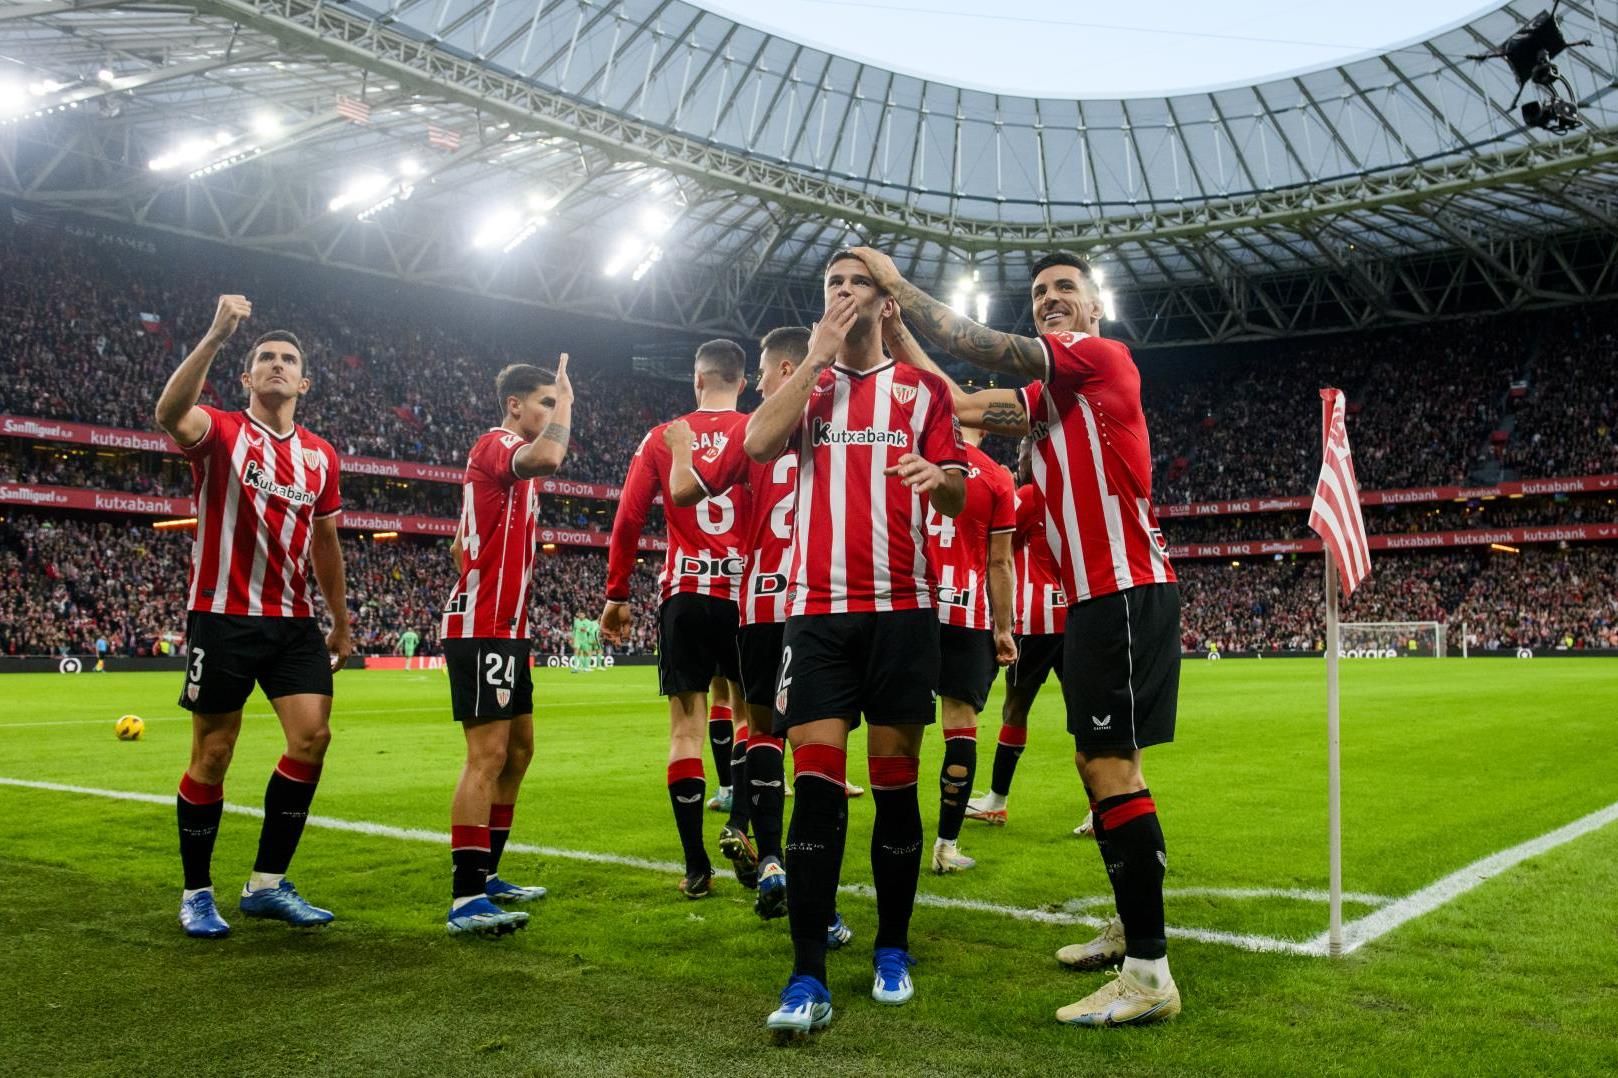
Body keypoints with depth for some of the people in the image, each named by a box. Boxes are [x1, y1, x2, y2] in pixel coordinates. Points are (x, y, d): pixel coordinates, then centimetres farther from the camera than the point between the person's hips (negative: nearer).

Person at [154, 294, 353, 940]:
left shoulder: (321, 456, 12)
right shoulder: (220, 432, -3)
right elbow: (171, 414, -28)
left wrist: (341, 622, 22)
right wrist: (216, 337, -35)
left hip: (293, 620, 5)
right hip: (222, 616, -4)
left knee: (312, 736, -6)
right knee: (212, 755, 2)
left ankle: (267, 884, 9)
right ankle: (196, 894, 18)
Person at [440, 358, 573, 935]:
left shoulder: (505, 454, 21)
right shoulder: (497, 444, -10)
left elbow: (461, 547, 25)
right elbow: (548, 457, -35)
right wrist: (564, 402, -18)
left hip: (503, 628, 11)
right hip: (483, 630, -11)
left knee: (518, 748, 14)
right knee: (488, 754, -13)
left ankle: (484, 875, 23)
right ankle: (465, 899, -11)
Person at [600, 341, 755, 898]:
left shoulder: (663, 438, 5)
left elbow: (628, 519, 2)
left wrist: (616, 595, 8)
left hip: (684, 593, 1)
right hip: (746, 592, -1)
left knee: (686, 726, 4)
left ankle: (696, 866, 5)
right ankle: (738, 823, -3)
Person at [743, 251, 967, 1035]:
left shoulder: (922, 388, 10)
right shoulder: (809, 381, 14)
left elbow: (958, 499, 4)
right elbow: (757, 443, -7)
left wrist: (937, 476, -20)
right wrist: (821, 353, -4)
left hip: (901, 607, 0)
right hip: (817, 609, 1)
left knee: (895, 781, 4)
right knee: (815, 782, -7)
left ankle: (892, 951, 19)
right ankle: (807, 979, -5)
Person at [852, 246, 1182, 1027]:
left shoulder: (1104, 356, -6)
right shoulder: (1047, 395, 21)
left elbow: (978, 346, -13)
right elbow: (962, 407, 12)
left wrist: (895, 283, -5)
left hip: (1127, 592, -10)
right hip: (1093, 595, 10)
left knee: (1111, 764, -13)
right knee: (1096, 759, 15)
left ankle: (1149, 973, -9)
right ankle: (1132, 926, 28)